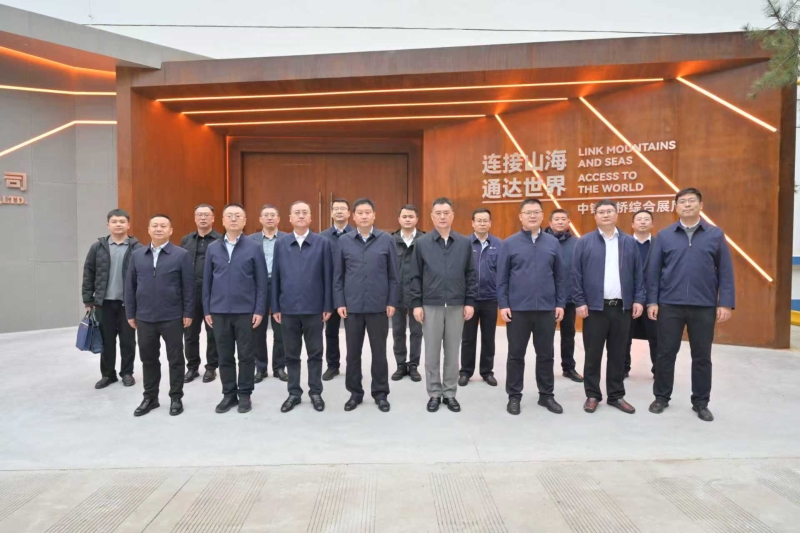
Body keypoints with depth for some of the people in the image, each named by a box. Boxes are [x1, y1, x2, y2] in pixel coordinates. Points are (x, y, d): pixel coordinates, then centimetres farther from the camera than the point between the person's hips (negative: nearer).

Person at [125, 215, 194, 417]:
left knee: (175, 359, 6)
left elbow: (188, 286, -5)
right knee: (148, 359, 13)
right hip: (144, 318, 4)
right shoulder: (137, 255, 7)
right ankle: (150, 397, 27)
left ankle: (176, 398, 19)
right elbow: (130, 286, 9)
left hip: (172, 317, -3)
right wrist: (130, 313, 6)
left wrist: (188, 313, -7)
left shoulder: (181, 255, -4)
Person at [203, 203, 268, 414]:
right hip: (219, 311, 3)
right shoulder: (213, 249, 6)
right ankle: (229, 394, 23)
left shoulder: (254, 248, -2)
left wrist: (259, 310, -7)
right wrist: (207, 310, 5)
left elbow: (261, 282, -3)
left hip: (246, 311, -2)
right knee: (225, 356, 10)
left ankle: (244, 394, 19)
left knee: (246, 355, 6)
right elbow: (207, 281, 9)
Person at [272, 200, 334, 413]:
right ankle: (294, 392, 25)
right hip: (288, 308, 2)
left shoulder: (323, 243, -1)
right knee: (291, 354, 11)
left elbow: (328, 276, -2)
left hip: (314, 308, -2)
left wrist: (328, 306, -4)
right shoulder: (280, 244, 5)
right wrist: (275, 307, 3)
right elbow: (276, 277, 5)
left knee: (315, 353, 8)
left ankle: (315, 392, 22)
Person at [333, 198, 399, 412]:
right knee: (353, 352, 10)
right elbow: (338, 276, 4)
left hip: (378, 306, -1)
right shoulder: (344, 242, 2)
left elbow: (393, 275, 2)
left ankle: (380, 393, 22)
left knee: (379, 352, 8)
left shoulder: (386, 240, 0)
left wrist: (392, 302, -2)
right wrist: (339, 302, -2)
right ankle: (355, 392, 24)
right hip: (352, 306, 1)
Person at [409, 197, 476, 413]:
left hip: (457, 306, 1)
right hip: (431, 305, -1)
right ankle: (434, 393, 19)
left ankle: (450, 393, 21)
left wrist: (470, 302, 0)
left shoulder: (464, 243, 4)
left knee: (452, 352, 9)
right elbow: (415, 276, 1)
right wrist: (416, 303, -4)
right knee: (432, 352, 7)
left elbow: (470, 275, 5)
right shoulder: (422, 243, 0)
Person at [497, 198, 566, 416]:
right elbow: (502, 278, -1)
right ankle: (514, 396, 20)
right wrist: (503, 305, -6)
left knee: (545, 354, 11)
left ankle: (546, 395, 25)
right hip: (518, 308, -2)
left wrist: (560, 303, 3)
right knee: (516, 354, 7)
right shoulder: (509, 243, -1)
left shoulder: (553, 242, 5)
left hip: (547, 308, 2)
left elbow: (560, 276, 8)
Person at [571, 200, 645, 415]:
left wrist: (638, 300, 1)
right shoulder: (584, 242, 0)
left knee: (618, 354, 10)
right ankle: (592, 395, 17)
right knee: (593, 354, 5)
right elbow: (576, 275, -2)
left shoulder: (629, 242, 9)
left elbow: (638, 274, 8)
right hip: (595, 307, -2)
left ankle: (616, 395, 23)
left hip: (622, 307, 2)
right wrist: (580, 302, -7)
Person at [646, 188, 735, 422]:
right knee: (665, 353, 7)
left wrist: (726, 303, -3)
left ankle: (701, 402, 23)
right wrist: (652, 301, -3)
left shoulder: (716, 235, 4)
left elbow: (725, 271, 3)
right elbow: (652, 270, 2)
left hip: (704, 306, 0)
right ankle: (661, 397, 22)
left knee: (702, 356, 9)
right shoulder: (664, 235, 3)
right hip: (670, 305, 0)